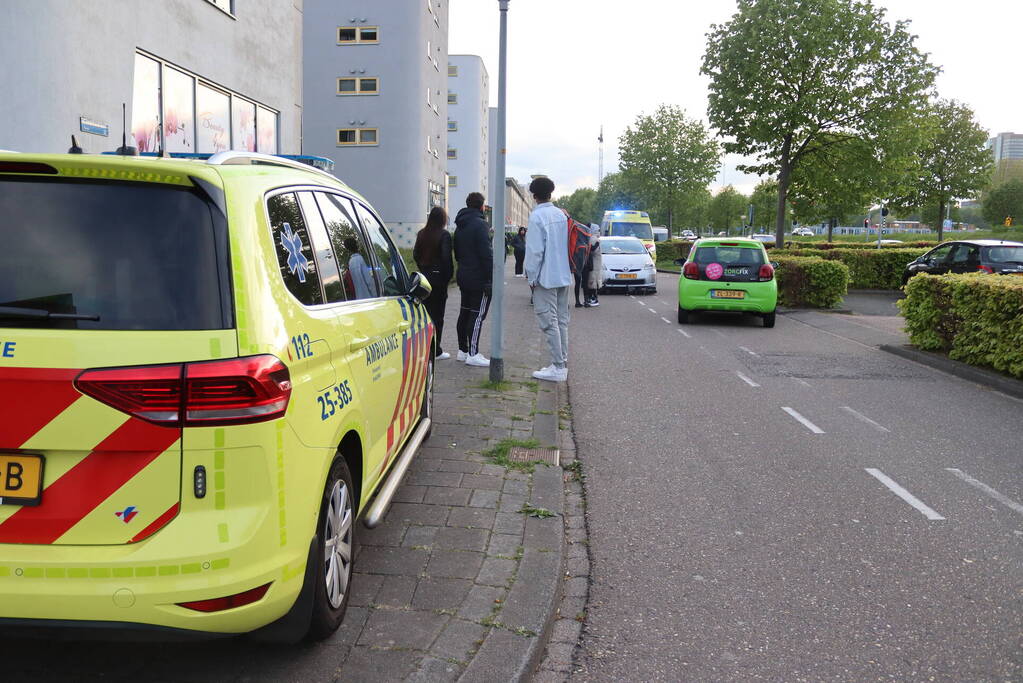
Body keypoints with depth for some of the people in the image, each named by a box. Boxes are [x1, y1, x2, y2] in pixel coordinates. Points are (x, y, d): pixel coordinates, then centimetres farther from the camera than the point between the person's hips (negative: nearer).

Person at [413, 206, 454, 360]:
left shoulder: (422, 234, 5)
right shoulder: (444, 235, -12)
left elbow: (415, 254, 9)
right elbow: (446, 258, -17)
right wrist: (448, 276, -7)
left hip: (424, 276, 5)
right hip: (438, 278, -5)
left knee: (425, 312, 13)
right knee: (437, 314, 1)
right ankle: (436, 351, 5)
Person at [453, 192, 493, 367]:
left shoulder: (459, 227, 15)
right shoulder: (480, 224, -14)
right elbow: (486, 254, -19)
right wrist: (491, 279, -19)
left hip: (463, 278, 9)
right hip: (479, 279, -9)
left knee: (465, 312, 14)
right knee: (478, 314, -7)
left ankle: (463, 350, 21)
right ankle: (473, 354, -8)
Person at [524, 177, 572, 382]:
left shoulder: (537, 216, -13)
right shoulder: (561, 215, 10)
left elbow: (535, 250, -16)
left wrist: (531, 277, -8)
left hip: (546, 278, -8)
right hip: (564, 277, 8)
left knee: (549, 323, -5)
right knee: (561, 321, 13)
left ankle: (558, 367, -5)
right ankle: (562, 364, 18)